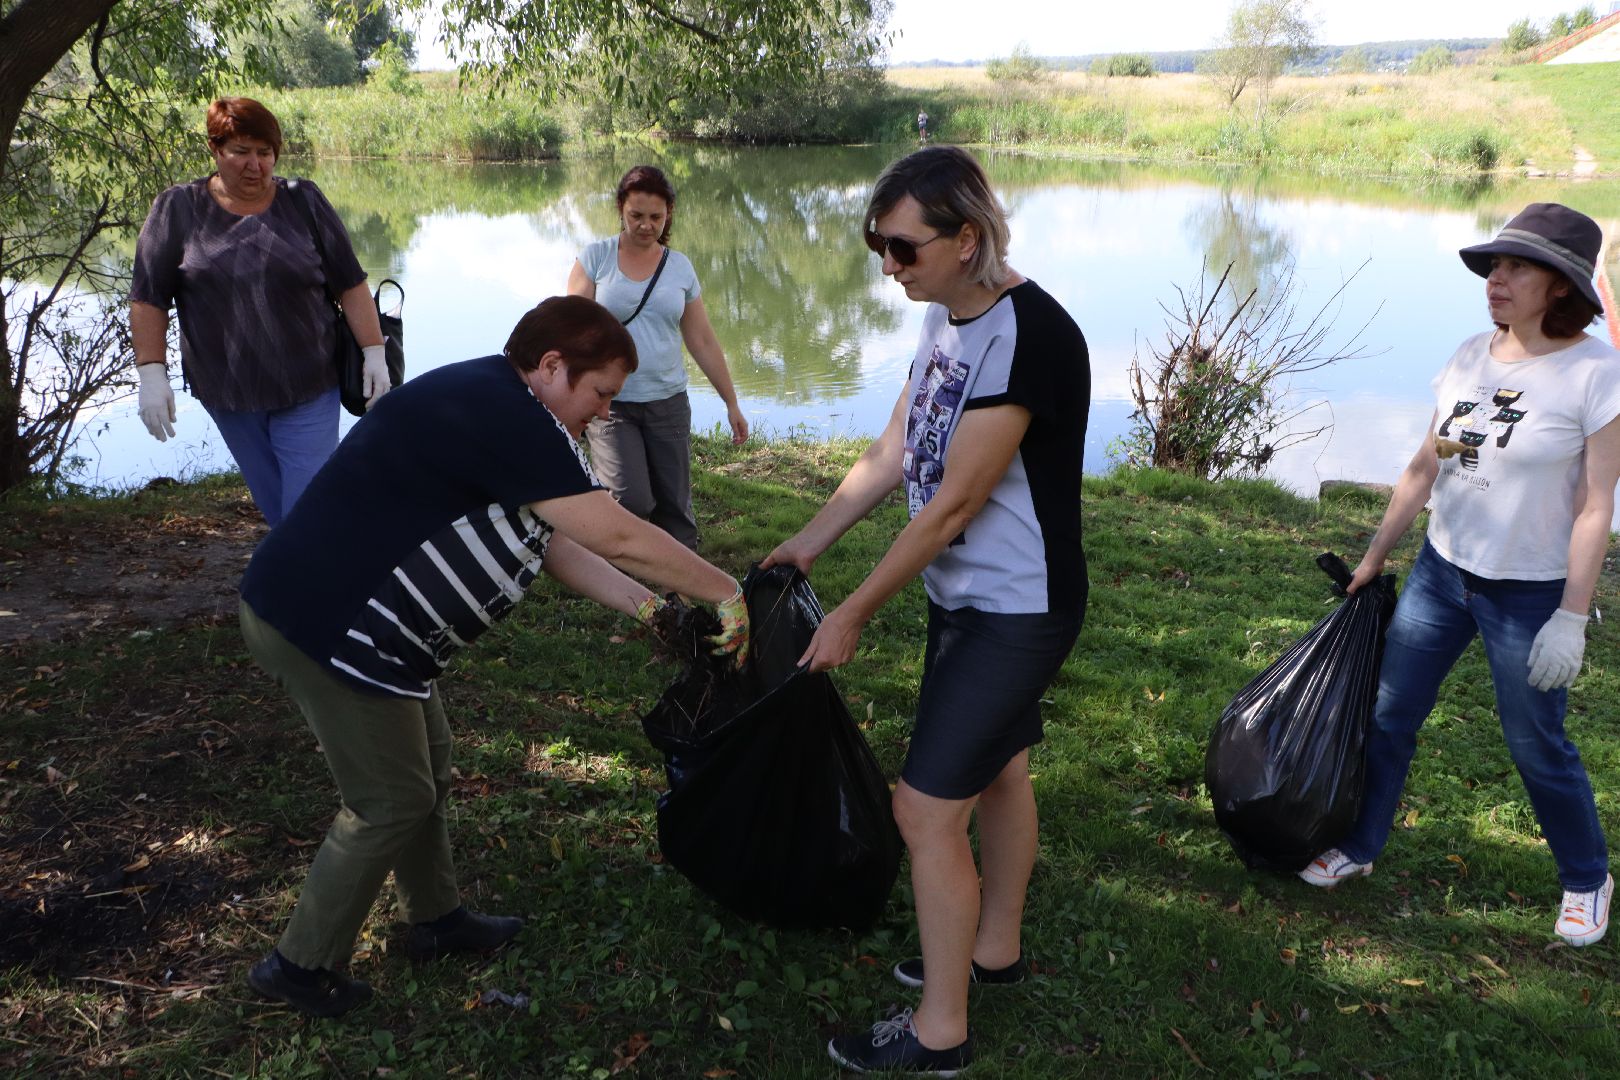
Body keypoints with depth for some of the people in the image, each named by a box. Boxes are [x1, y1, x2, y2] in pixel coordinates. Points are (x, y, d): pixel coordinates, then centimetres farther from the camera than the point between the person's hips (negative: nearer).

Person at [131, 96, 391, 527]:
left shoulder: (304, 201, 4)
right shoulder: (178, 209, 3)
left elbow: (350, 284, 4)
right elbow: (148, 299, 2)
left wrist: (374, 352, -2)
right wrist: (151, 373, -6)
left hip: (308, 392, -1)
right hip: (227, 393, 1)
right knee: (274, 505, 9)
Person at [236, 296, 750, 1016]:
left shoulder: (490, 406, 11)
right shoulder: (505, 417, -22)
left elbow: (554, 544, 13)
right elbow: (619, 538, -23)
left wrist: (648, 609, 6)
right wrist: (728, 595, -12)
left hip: (318, 607, 10)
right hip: (326, 627, -10)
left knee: (424, 767, 20)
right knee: (392, 802, 4)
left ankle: (436, 921, 38)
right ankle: (302, 967, 21)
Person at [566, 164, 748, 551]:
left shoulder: (680, 268, 8)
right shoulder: (595, 257, 1)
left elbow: (703, 343, 13)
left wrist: (732, 404, 12)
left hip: (668, 401, 3)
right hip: (609, 403, -3)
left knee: (675, 506, 2)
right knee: (631, 499, -16)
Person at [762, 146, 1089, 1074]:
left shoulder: (1028, 336, -26)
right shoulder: (947, 317, 2)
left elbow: (951, 507, -24)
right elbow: (894, 453, 8)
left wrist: (855, 614, -16)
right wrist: (809, 542, 5)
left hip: (1016, 611, -9)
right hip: (967, 594, 9)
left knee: (927, 808, -3)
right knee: (997, 770, 23)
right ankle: (996, 948, 44)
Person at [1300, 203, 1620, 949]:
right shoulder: (1470, 358, 0)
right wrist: (1375, 556, 10)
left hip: (1531, 594, -5)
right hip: (1442, 572, 5)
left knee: (1538, 747, 8)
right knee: (1388, 716, 10)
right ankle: (1359, 848, 29)